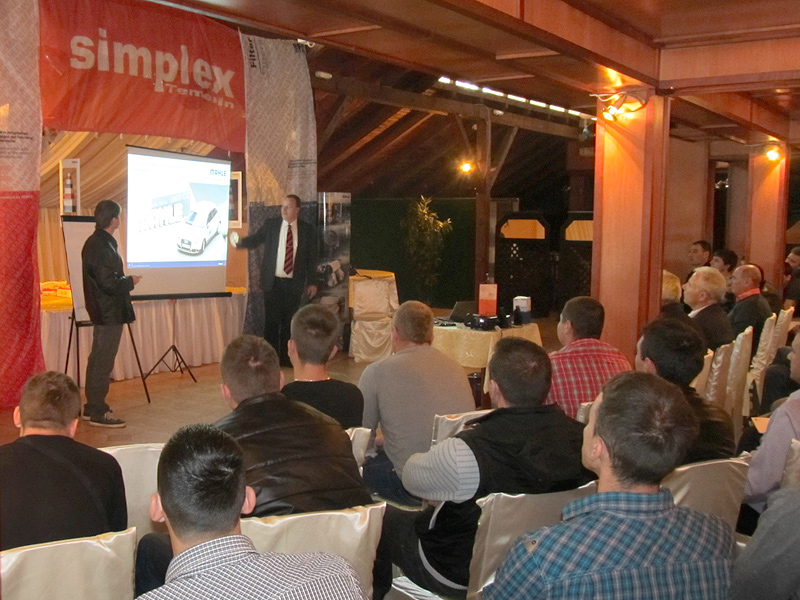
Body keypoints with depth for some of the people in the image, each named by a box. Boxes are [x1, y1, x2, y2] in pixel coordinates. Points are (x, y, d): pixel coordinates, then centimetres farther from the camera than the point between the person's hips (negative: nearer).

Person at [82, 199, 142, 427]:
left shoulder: (94, 242, 11)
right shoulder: (102, 246, -20)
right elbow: (109, 283, -23)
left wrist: (124, 280, 12)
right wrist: (130, 281, -8)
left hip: (101, 312, 11)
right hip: (110, 312, -11)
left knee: (98, 359, 17)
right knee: (103, 361, -4)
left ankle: (92, 407, 26)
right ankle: (98, 412, 2)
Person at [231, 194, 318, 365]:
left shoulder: (307, 230, 4)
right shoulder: (270, 225, 5)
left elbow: (312, 257, 6)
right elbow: (254, 240, 3)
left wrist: (311, 282, 5)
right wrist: (239, 242, -17)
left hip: (294, 285, 0)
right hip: (273, 282, 0)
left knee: (289, 322, 5)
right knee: (271, 321, 1)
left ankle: (286, 358, 14)